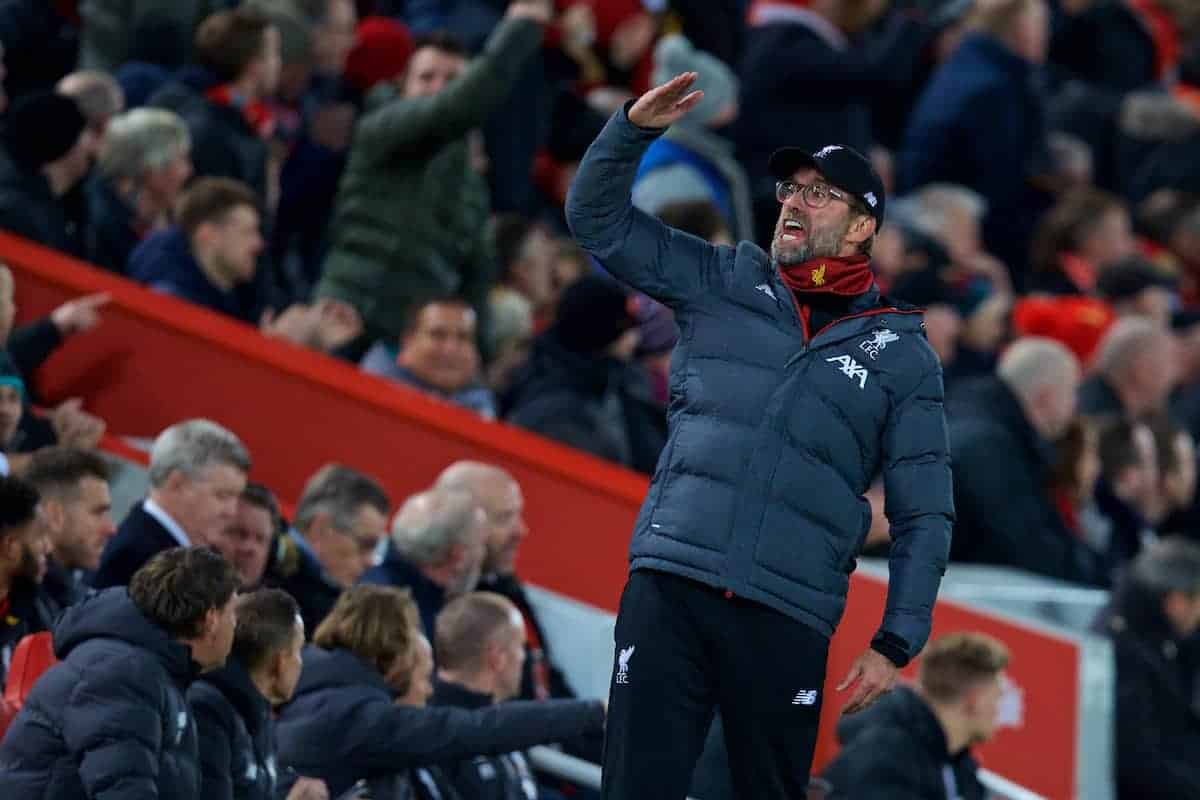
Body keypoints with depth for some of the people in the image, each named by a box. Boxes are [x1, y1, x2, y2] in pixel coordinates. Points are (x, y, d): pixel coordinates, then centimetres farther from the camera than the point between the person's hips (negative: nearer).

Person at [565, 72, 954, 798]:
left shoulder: (900, 355, 9)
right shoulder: (723, 285, 14)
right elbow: (599, 218, 13)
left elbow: (925, 516, 9)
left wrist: (897, 643, 1)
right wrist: (635, 130, -5)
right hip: (669, 587, 1)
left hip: (787, 620, -1)